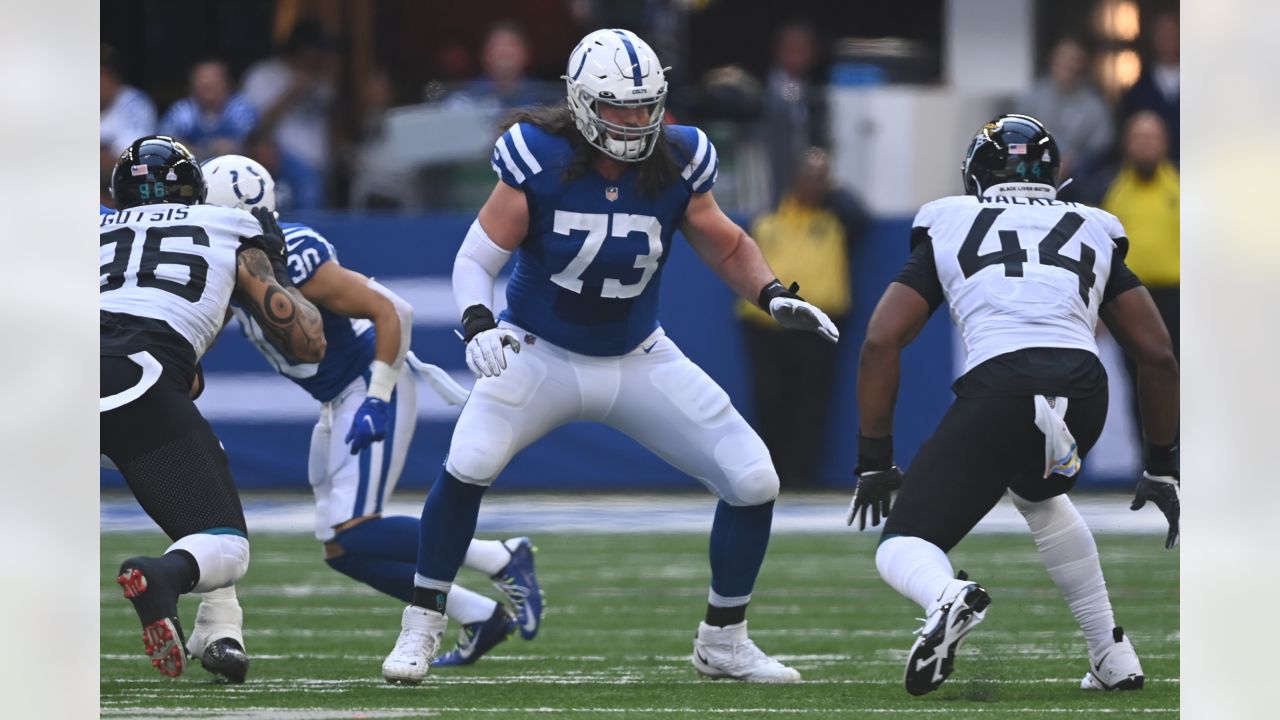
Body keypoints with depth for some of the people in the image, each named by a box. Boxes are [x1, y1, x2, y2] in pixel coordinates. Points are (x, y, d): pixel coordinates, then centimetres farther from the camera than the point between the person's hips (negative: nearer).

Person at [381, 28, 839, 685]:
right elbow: (476, 258, -15)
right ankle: (420, 630, -10)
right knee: (467, 465, -28)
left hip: (639, 360, 3)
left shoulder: (675, 166, -12)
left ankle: (723, 642, 14)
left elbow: (728, 248, 4)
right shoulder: (539, 162, -19)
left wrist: (774, 294, -14)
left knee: (754, 482, -6)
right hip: (541, 354, -3)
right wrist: (478, 323, -34)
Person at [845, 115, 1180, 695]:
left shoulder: (948, 229, 23)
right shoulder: (1094, 235, 28)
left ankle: (945, 598, -30)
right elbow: (1157, 355, 24)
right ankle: (1113, 658, 29)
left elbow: (880, 343, 14)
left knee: (902, 549, 8)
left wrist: (874, 462, 19)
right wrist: (1160, 468, 32)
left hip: (999, 384, -3)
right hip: (1085, 387, 3)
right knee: (1036, 491, 37)